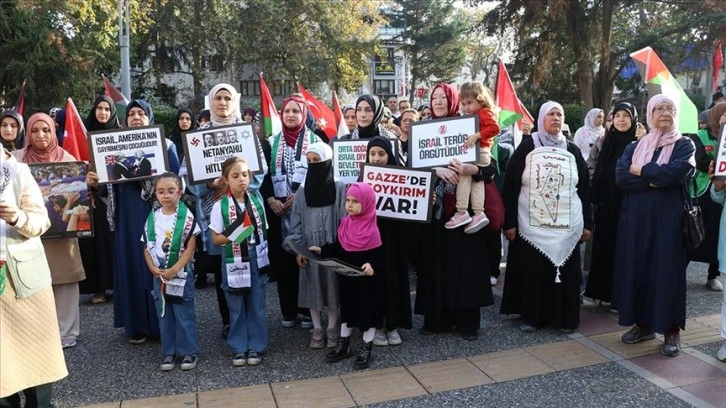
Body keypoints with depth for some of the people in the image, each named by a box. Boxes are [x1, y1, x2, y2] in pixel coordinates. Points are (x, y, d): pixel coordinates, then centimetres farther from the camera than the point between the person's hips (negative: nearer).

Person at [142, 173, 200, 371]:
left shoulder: (186, 216, -9)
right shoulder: (152, 218, 3)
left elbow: (190, 248, -11)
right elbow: (147, 247, 6)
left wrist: (174, 270, -16)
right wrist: (153, 269, -8)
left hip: (181, 274, -4)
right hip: (159, 275, 4)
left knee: (184, 315, 4)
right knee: (164, 315, 13)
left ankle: (188, 352, 16)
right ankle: (169, 352, 25)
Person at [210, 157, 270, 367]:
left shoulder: (257, 199, 1)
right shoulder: (220, 205, -9)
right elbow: (216, 238, -6)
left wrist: (265, 254, 6)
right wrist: (231, 237, -25)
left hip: (257, 259, 2)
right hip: (234, 262, -2)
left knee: (257, 306, 10)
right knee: (237, 308, 10)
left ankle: (256, 347, 22)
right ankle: (239, 348, 23)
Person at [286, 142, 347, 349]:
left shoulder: (340, 188, -5)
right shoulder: (302, 191, 4)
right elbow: (296, 222, 5)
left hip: (332, 247, -2)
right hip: (309, 248, 3)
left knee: (332, 285, 7)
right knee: (312, 287, 7)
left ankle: (332, 327, 21)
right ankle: (317, 329, 19)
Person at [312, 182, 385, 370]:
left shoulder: (372, 229, -15)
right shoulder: (344, 224, 0)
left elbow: (379, 255, -15)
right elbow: (337, 249, 9)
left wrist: (372, 266, -33)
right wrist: (322, 250, -3)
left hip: (368, 281, -5)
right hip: (347, 278, 5)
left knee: (368, 310, 7)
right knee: (347, 309, 17)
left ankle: (366, 348, 24)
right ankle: (344, 344, 33)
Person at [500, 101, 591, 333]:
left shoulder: (572, 151, 10)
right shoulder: (527, 147, 1)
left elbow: (584, 189, 11)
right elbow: (510, 186, -3)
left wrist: (587, 224, 5)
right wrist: (509, 222, -8)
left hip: (567, 226, 2)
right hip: (531, 225, -2)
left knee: (564, 272, 6)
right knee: (532, 271, 2)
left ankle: (564, 318, 18)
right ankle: (530, 316, 16)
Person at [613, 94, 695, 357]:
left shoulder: (684, 145, 3)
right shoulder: (634, 147, 10)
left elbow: (679, 171, -19)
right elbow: (621, 177, -7)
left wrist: (642, 171, -9)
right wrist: (656, 179, -16)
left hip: (668, 218, -3)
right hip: (635, 218, 3)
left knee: (667, 269, -1)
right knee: (637, 267, 6)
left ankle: (672, 331, 9)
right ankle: (643, 323, 20)